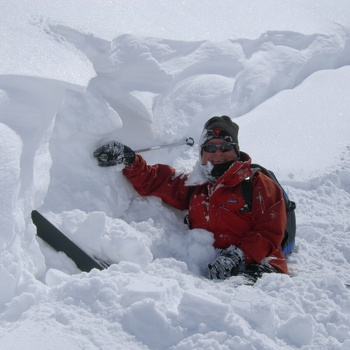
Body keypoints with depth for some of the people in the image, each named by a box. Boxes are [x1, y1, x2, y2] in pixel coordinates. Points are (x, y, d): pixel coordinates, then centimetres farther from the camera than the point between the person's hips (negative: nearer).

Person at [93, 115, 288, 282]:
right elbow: (152, 182, 37)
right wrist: (129, 161, 22)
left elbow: (270, 233, 2)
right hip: (213, 272, 5)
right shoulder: (194, 187, 26)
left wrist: (238, 255, -12)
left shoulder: (258, 185, 12)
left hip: (255, 267, -4)